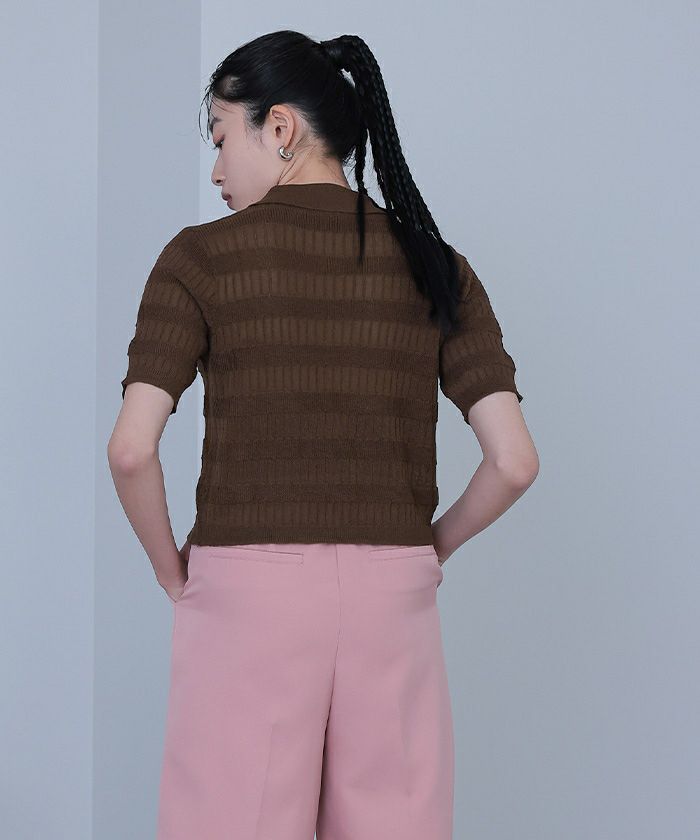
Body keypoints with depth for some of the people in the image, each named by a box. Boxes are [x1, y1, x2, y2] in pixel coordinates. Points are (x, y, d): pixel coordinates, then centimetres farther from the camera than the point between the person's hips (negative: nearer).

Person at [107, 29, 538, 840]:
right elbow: (514, 461, -2)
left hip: (246, 591, -3)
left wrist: (171, 569, 4)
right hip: (393, 596, 3)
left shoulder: (201, 257, -3)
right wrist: (429, 549, 13)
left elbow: (131, 449, -11)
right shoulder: (434, 267, 5)